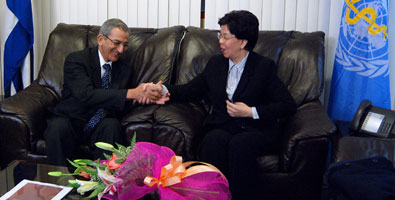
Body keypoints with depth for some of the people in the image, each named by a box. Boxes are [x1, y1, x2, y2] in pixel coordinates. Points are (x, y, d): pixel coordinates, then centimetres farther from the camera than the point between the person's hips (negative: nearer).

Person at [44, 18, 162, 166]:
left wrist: (149, 95, -16)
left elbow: (120, 101, 5)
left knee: (112, 125, -30)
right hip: (70, 122, -2)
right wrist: (131, 93, -31)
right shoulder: (75, 60, -9)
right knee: (58, 127, -34)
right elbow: (86, 95, -26)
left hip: (102, 126, 3)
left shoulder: (124, 67, 9)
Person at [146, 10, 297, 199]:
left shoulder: (264, 66, 2)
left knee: (239, 145, -36)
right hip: (221, 128, 3)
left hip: (256, 130, -3)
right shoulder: (216, 63, 15)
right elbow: (191, 90, 23)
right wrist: (164, 90, 5)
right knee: (215, 140, -33)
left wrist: (251, 112, -11)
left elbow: (288, 105, -3)